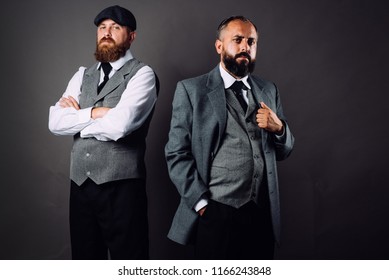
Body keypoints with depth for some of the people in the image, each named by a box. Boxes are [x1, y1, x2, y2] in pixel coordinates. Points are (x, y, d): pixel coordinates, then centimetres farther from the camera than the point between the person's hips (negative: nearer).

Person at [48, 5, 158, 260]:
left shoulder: (142, 74, -6)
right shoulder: (82, 76, 13)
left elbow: (119, 125, -22)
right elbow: (55, 122, 2)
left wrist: (76, 115, -5)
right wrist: (93, 112, -13)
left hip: (121, 185, -6)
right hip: (80, 183, 6)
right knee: (85, 259, 18)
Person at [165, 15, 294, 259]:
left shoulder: (269, 90, 11)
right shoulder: (191, 90, -1)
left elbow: (284, 152, 14)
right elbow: (177, 153, -5)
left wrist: (279, 128, -7)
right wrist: (201, 202, -12)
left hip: (263, 214, 4)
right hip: (216, 214, -4)